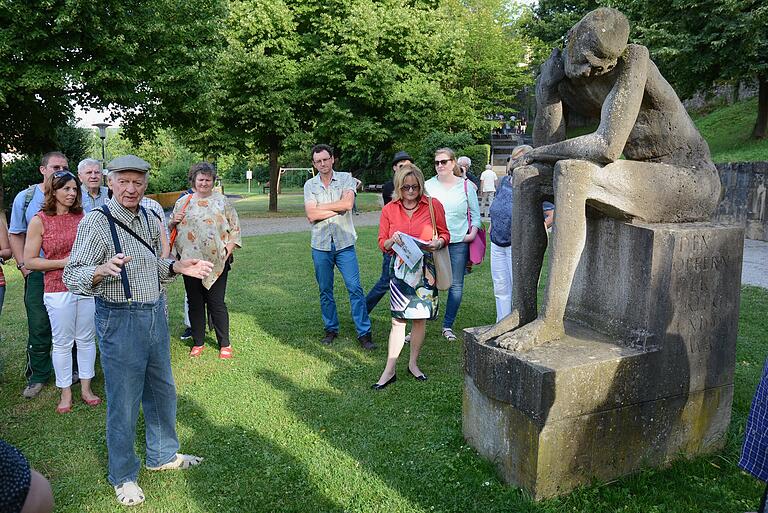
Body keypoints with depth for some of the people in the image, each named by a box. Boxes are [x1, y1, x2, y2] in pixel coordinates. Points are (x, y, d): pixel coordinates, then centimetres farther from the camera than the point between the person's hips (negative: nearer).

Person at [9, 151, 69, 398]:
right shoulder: (25, 197, 2)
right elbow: (16, 235, 9)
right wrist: (23, 265, -1)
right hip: (38, 275, 0)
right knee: (39, 327, 4)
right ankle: (38, 376, 20)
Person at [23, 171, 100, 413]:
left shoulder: (82, 217, 5)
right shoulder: (39, 221, -5)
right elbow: (29, 261, -6)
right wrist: (62, 263, -15)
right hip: (57, 289, -3)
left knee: (86, 339, 11)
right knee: (62, 343, 6)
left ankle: (86, 388, 24)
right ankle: (65, 393, 21)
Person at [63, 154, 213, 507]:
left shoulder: (148, 219, 6)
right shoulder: (96, 221, -14)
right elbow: (73, 277, -17)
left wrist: (178, 267, 1)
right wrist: (103, 270, -36)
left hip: (155, 315, 7)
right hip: (120, 320, -7)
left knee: (162, 391, 20)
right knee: (124, 402, 6)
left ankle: (163, 455, 41)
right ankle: (123, 476, 27)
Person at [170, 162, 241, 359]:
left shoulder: (222, 201, 4)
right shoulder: (183, 202, 9)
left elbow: (235, 228, 5)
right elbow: (171, 229, 18)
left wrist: (228, 249, -6)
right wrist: (174, 221, -4)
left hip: (217, 262, -2)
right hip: (190, 261, 2)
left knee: (217, 303, 2)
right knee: (194, 303, 11)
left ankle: (225, 344, 13)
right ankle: (198, 342, 24)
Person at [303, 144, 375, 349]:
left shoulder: (345, 179, 2)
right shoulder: (310, 185, 5)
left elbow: (348, 203, -16)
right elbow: (311, 215, -8)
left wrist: (321, 207, -8)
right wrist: (338, 208, -9)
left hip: (344, 243, -2)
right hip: (320, 245, 2)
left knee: (355, 288, -5)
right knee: (325, 291, 10)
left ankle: (364, 333, 1)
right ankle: (331, 329, 24)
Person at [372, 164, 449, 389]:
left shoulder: (433, 206, 1)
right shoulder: (389, 209, 3)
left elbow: (445, 234, 9)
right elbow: (382, 243, 7)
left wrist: (438, 243, -12)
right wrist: (392, 240, -15)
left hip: (425, 268, 0)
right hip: (400, 268, 0)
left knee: (420, 318, 8)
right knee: (398, 320, -1)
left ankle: (413, 363, 25)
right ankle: (390, 370, 7)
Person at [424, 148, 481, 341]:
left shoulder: (466, 186, 4)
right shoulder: (428, 186, 4)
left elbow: (475, 213, 9)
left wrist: (473, 233, -5)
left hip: (458, 242, 1)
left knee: (456, 285, 6)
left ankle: (448, 326, 20)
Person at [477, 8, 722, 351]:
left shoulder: (633, 59, -21)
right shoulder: (554, 70, 0)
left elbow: (607, 147, -29)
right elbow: (546, 146, -2)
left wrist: (537, 154, -17)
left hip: (689, 183, -7)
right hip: (636, 179, 7)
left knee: (570, 172, -32)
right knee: (526, 177, -8)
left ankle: (550, 320, -28)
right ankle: (523, 310, -14)